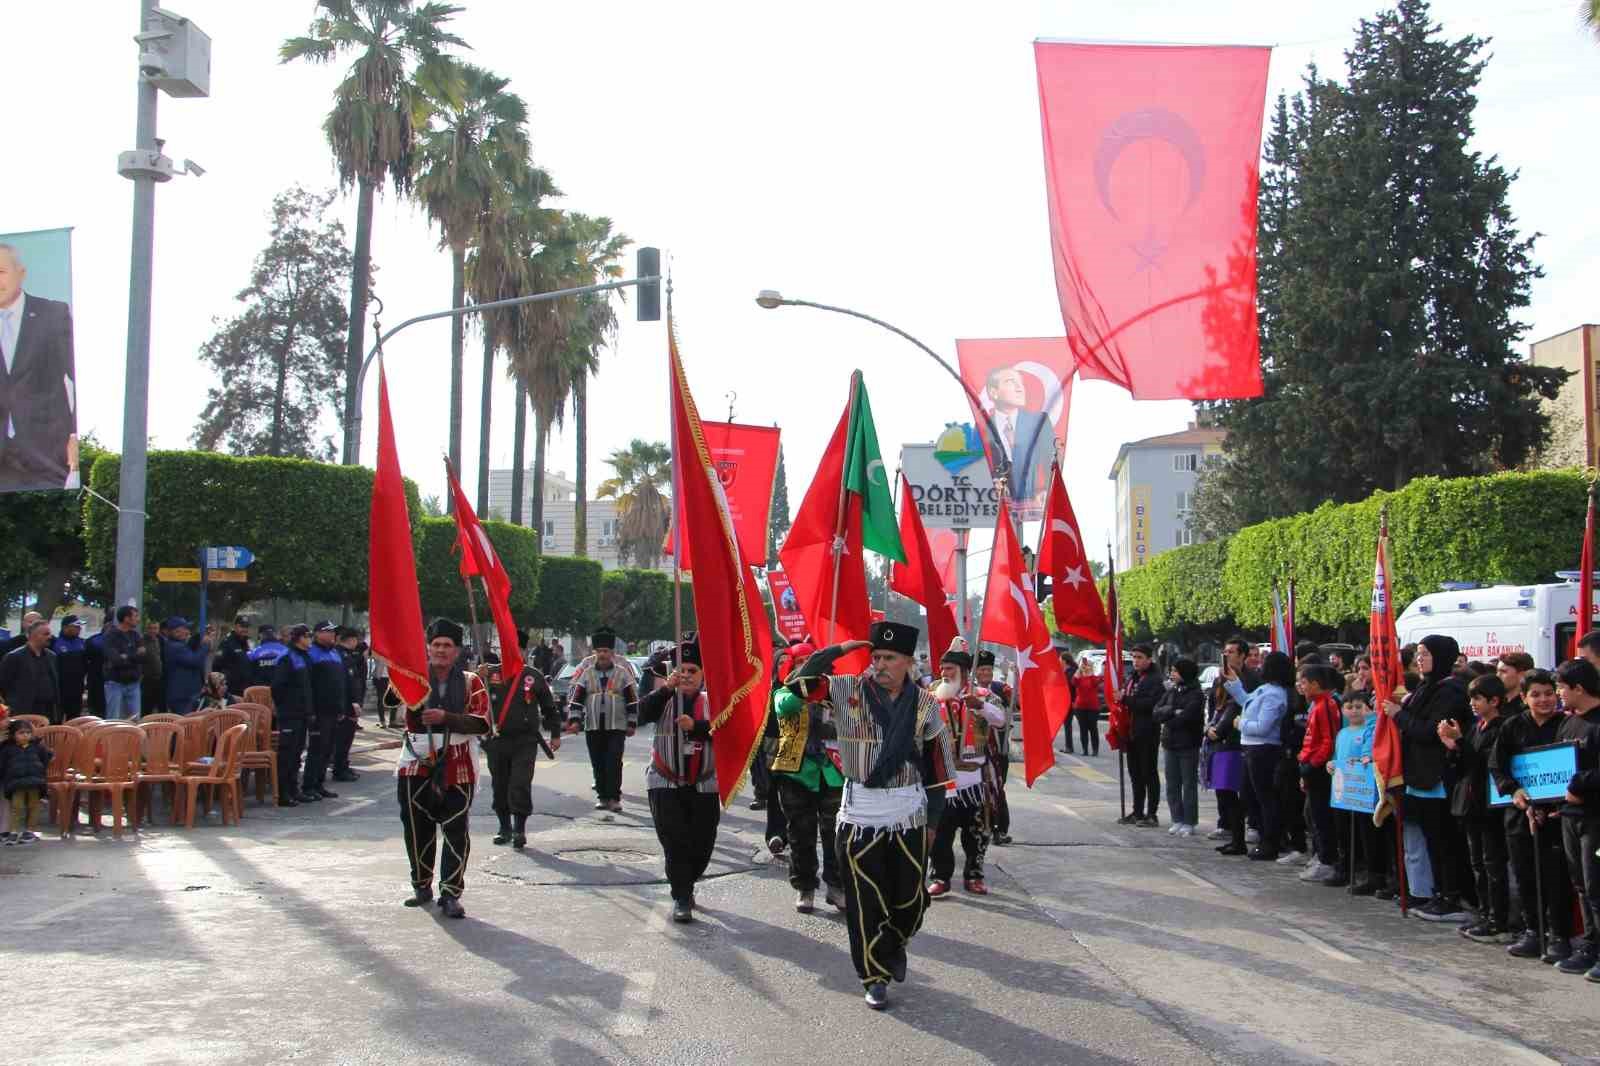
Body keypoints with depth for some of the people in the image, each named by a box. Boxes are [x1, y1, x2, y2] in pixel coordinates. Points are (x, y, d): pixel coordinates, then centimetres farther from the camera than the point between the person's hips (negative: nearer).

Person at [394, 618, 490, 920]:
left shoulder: (471, 682, 4)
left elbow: (482, 723, -8)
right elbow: (391, 697, -17)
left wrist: (446, 718, -20)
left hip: (457, 768, -1)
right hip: (417, 765, 1)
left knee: (456, 831, -5)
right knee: (417, 829, 10)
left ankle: (451, 894, 1)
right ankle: (422, 886, 27)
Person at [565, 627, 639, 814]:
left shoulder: (623, 667, -1)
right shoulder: (586, 667, 1)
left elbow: (633, 697, 3)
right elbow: (575, 694, 3)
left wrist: (632, 723, 2)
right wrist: (574, 719, -5)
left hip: (617, 725, -2)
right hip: (592, 725, 2)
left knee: (614, 762, -9)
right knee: (598, 763, 7)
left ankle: (614, 797, -4)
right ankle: (602, 796, 18)